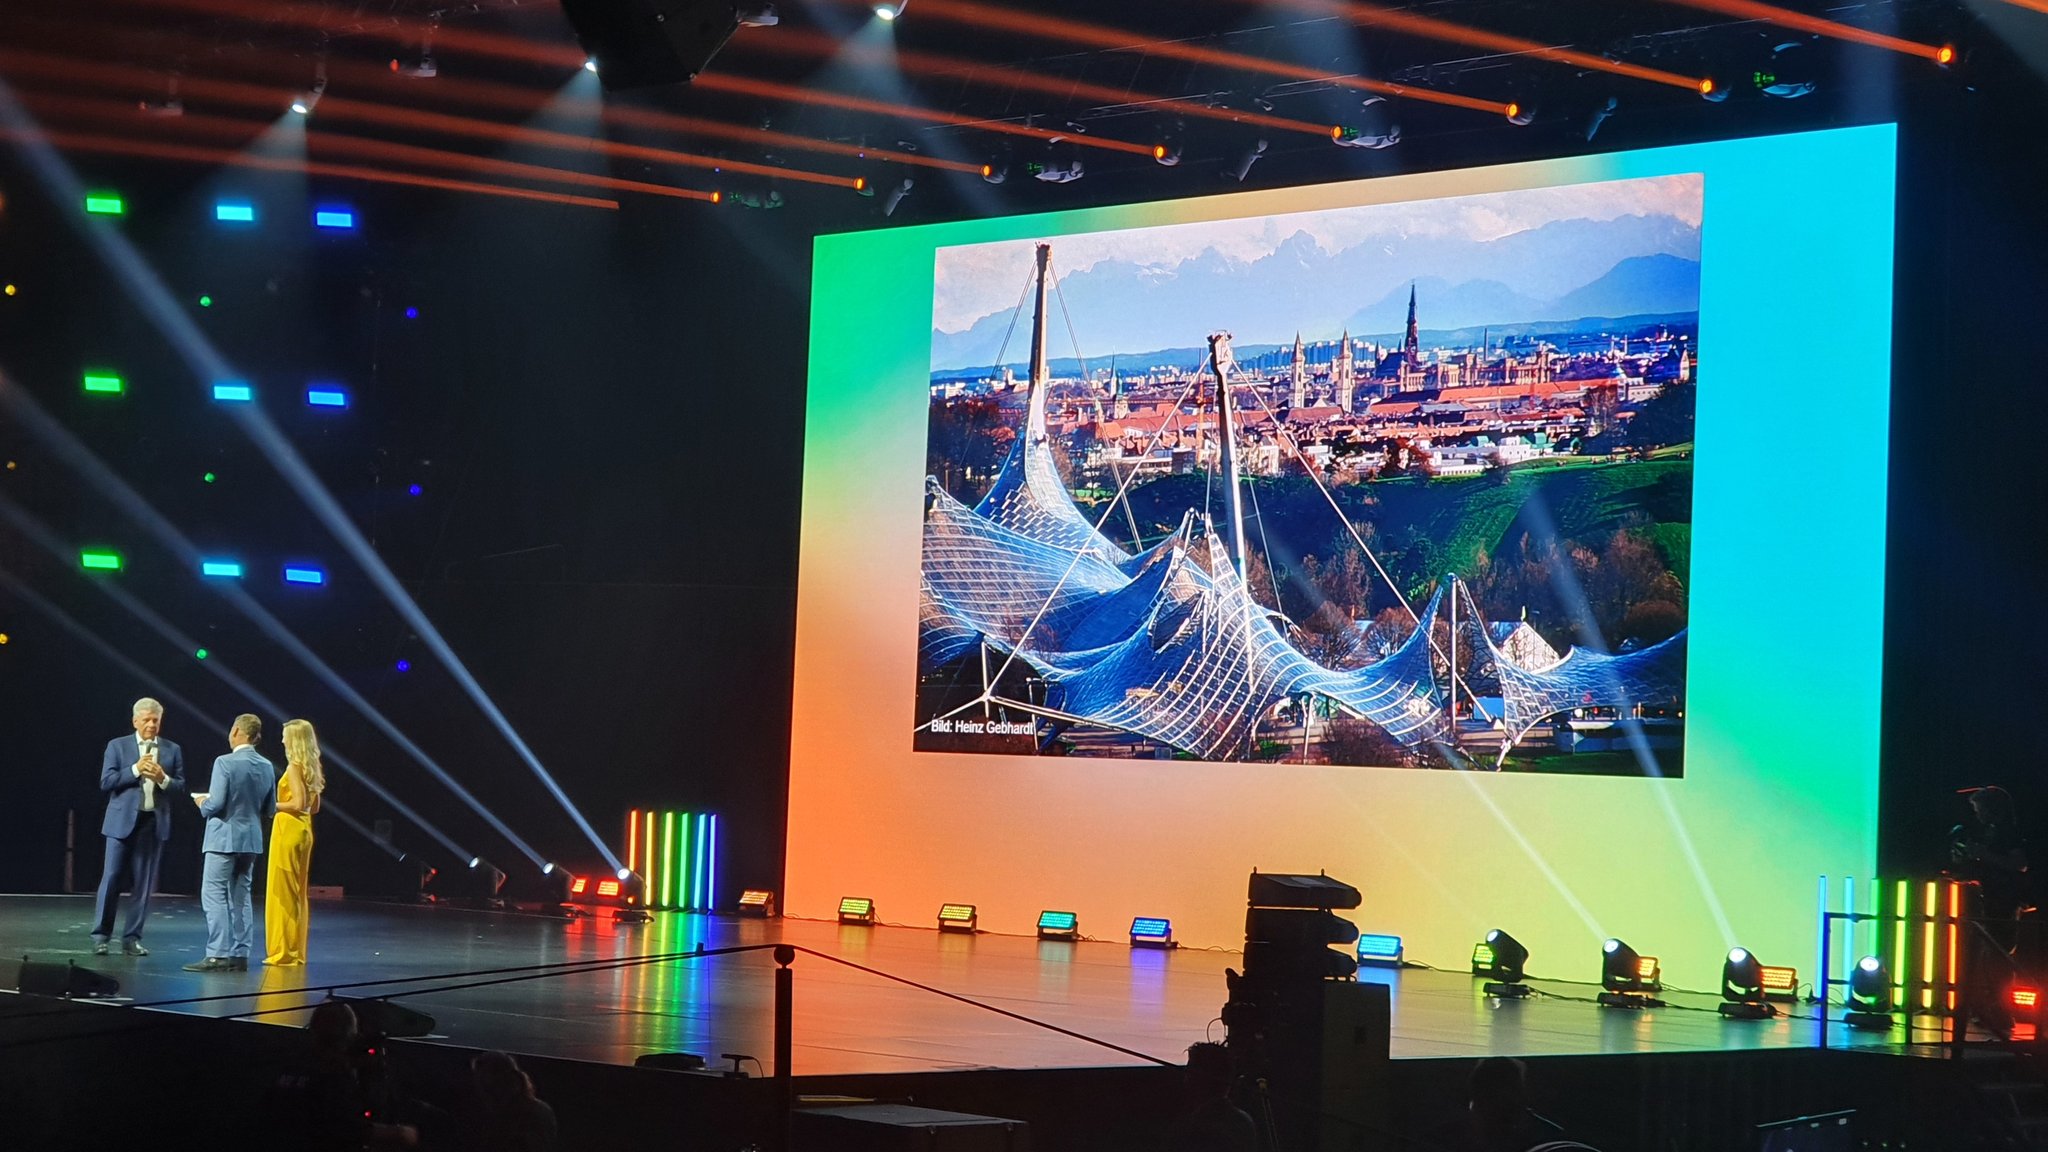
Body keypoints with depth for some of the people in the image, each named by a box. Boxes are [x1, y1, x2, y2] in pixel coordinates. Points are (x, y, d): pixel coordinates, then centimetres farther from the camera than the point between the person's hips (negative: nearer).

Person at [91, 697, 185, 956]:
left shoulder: (172, 750, 9)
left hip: (154, 822, 2)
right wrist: (135, 770, -14)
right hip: (123, 820, -2)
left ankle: (132, 938, 9)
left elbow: (180, 787, 6)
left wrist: (162, 778, -13)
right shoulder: (117, 746, 4)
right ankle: (101, 935, 5)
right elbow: (106, 782, -5)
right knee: (111, 878, -3)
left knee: (144, 883, 3)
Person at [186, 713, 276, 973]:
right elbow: (270, 809, 9)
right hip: (252, 839, 7)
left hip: (224, 839, -7)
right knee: (240, 897, 12)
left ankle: (218, 955, -9)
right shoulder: (266, 766, 4)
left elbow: (216, 803, -19)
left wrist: (203, 804, 2)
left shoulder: (225, 763, -15)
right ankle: (240, 955, 12)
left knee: (214, 896, -3)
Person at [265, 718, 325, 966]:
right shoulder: (311, 767, 12)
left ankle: (284, 952, -2)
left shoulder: (294, 767, -14)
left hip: (289, 828, -9)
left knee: (282, 890, -4)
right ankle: (296, 951, 15)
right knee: (297, 891, 12)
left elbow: (298, 803, -22)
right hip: (304, 828, 9)